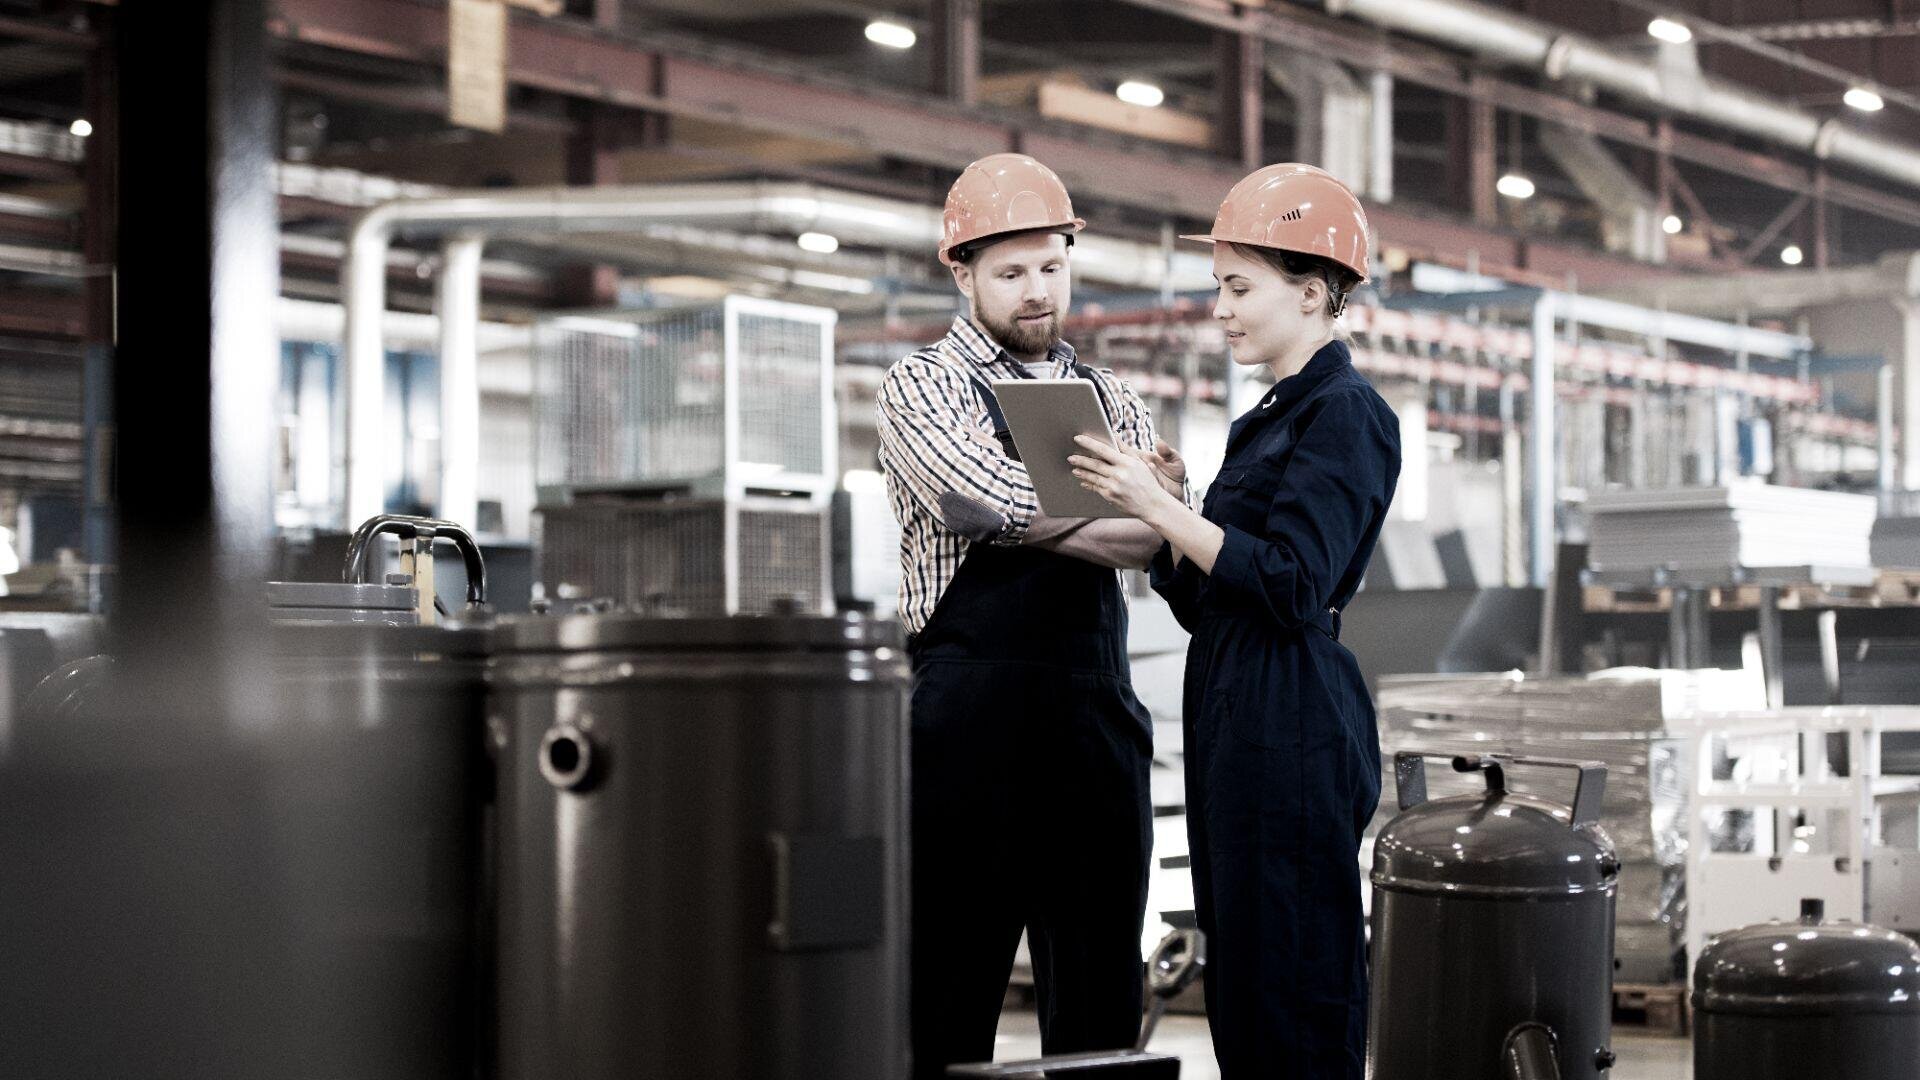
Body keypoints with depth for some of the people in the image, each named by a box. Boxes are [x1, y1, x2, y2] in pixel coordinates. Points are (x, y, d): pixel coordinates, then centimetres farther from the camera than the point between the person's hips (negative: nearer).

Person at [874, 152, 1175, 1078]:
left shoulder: (1109, 402, 17)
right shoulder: (920, 389, 2)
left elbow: (1158, 539, 3)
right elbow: (987, 500, -16)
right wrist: (1111, 513, -9)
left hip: (1098, 722, 5)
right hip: (968, 720, -5)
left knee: (1101, 1003, 7)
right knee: (947, 1002, -2)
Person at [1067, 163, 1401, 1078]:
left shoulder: (1345, 415, -10)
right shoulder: (1265, 420, 19)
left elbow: (1292, 587, -20)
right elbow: (1204, 599, 18)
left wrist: (1163, 510, -19)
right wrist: (1149, 508, 4)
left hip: (1293, 729, -10)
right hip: (1235, 725, 10)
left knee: (1293, 997, -5)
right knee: (1239, 993, 12)